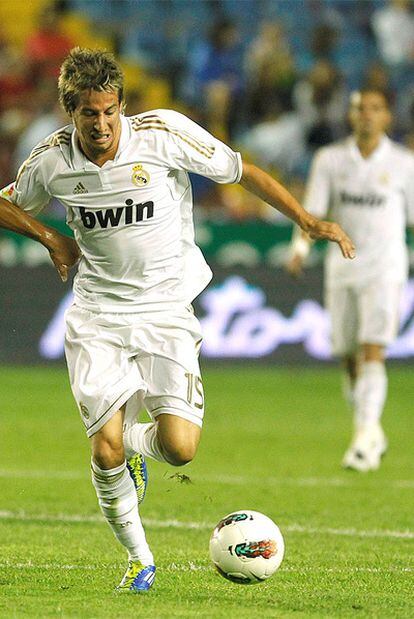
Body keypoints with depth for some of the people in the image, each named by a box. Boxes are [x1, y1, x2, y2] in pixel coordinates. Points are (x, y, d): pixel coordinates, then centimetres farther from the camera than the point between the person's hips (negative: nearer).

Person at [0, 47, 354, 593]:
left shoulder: (163, 133, -13)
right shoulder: (52, 160, -5)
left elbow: (241, 172, -4)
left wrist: (308, 221, -8)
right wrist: (51, 239, 0)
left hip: (166, 309, -1)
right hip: (97, 317, 1)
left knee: (179, 448, -16)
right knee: (106, 454, -11)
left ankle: (134, 442, 22)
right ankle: (137, 557, 15)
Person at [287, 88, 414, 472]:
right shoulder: (330, 159, 5)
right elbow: (313, 210, 0)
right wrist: (300, 248, -17)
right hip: (342, 266, 3)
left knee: (373, 353, -16)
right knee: (349, 359, 7)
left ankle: (364, 440, -22)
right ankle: (374, 436, 25)